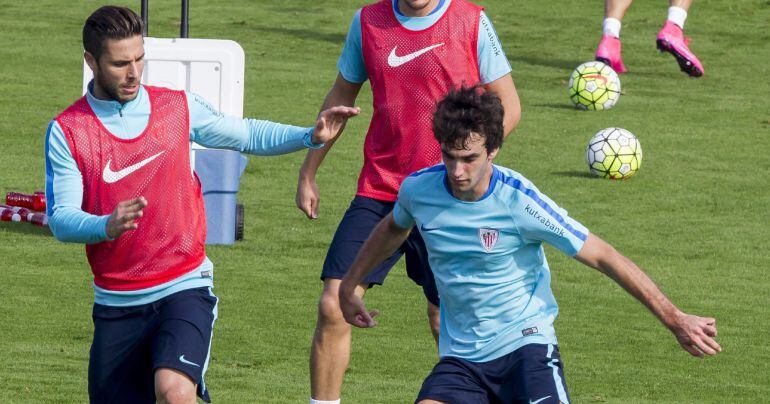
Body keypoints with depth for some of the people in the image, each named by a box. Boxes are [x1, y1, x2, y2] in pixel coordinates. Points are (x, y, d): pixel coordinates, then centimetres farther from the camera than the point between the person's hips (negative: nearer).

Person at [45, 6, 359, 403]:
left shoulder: (178, 106, 2)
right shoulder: (66, 130, -3)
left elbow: (247, 135, 16)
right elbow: (61, 220, -10)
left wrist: (310, 136, -1)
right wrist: (107, 225, -32)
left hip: (184, 289, -1)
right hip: (117, 305, 1)